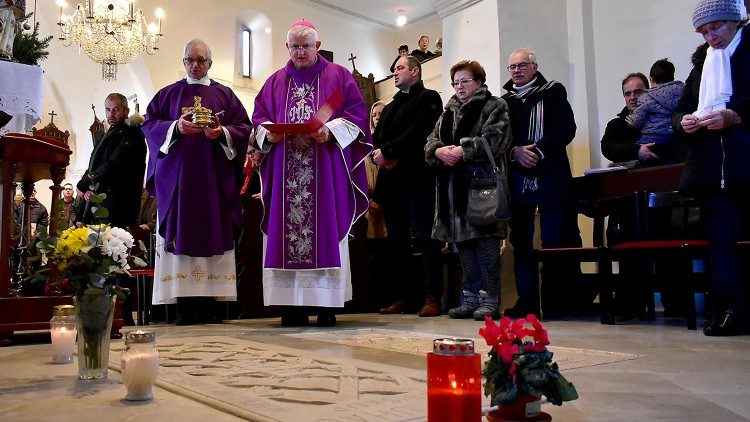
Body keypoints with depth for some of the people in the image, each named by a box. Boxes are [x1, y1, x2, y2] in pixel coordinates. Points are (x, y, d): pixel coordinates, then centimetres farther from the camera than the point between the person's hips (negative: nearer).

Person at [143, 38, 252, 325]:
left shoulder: (225, 95, 14)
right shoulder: (168, 94, 15)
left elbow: (244, 128, 6)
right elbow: (149, 125, 6)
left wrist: (222, 132, -13)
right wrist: (176, 127, -11)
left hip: (215, 177, 0)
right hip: (177, 175, 0)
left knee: (212, 234, -4)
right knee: (180, 235, -5)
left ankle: (209, 304, -1)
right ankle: (184, 305, -4)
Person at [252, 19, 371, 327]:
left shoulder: (338, 76, 9)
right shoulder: (275, 82, 19)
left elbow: (357, 113, 1)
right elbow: (259, 118, 16)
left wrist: (331, 130, -15)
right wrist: (269, 133, -6)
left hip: (326, 171, -3)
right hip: (285, 171, 3)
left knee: (325, 230, -5)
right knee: (285, 231, -2)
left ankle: (327, 305, -1)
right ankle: (294, 304, 2)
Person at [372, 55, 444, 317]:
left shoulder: (428, 98, 3)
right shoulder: (391, 107, 26)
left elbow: (419, 133, -13)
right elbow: (376, 139, 17)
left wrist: (387, 151, -13)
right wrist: (378, 154, -5)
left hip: (416, 179, -7)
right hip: (391, 180, 8)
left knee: (425, 237, -8)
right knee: (396, 241, 8)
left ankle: (432, 298, -6)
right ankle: (399, 297, 13)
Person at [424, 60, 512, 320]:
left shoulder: (494, 107, 4)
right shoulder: (448, 112, 23)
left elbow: (495, 140, -11)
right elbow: (431, 141, 15)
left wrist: (463, 150, -17)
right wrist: (440, 150, -7)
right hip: (453, 188, 6)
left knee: (486, 241, -7)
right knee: (462, 241, 8)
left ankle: (489, 299, -1)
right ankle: (471, 297, 16)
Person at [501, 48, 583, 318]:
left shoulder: (553, 92, 9)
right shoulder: (504, 101, 17)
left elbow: (567, 128, -2)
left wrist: (539, 150, -13)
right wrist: (515, 151, -10)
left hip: (551, 175, -3)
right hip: (517, 179, 3)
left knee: (555, 240, -4)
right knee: (521, 240, 3)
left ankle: (556, 301, 4)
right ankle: (527, 301, 9)